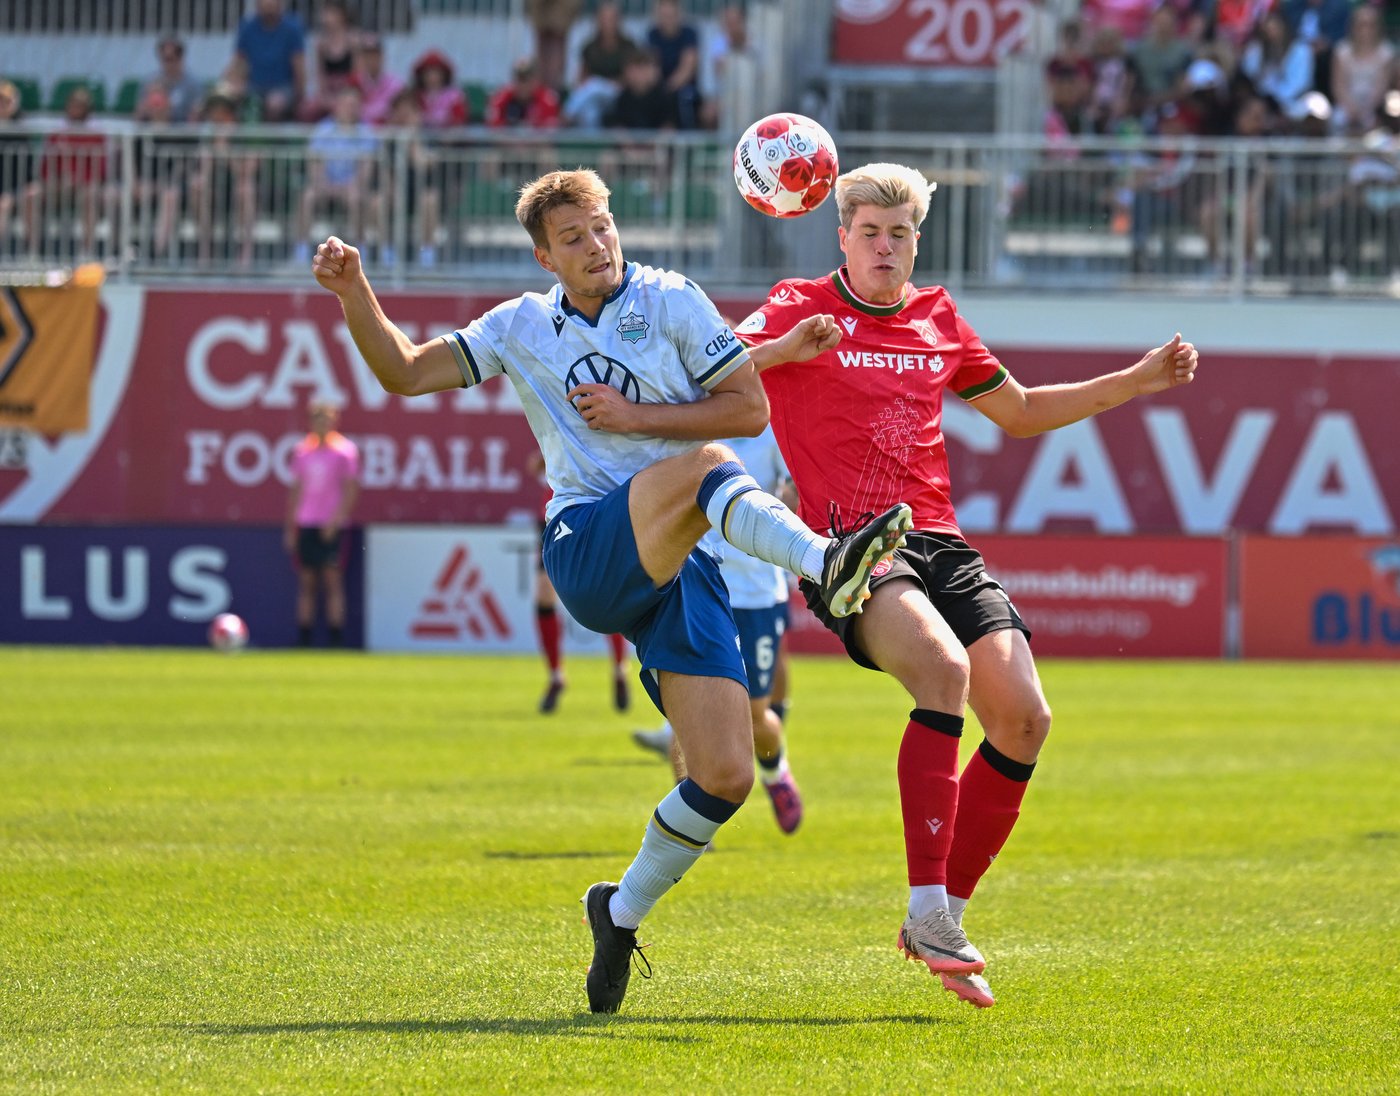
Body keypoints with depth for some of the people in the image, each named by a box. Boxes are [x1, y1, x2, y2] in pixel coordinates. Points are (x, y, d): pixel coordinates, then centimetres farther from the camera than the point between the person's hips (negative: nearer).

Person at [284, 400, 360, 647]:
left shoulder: (344, 450, -1)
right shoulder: (302, 451, 13)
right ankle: (304, 638, 6)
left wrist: (337, 518, -16)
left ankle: (336, 636, -8)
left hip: (332, 526, -4)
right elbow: (295, 490, 16)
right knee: (306, 580, 4)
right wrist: (290, 526, 12)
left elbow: (351, 488, -5)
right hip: (305, 525, 5)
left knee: (332, 578, -9)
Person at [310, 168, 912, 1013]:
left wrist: (636, 416, -5)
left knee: (726, 778, -8)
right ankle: (823, 563, -60)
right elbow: (404, 373, 12)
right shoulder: (523, 328, 14)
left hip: (682, 564, 2)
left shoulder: (670, 302, 8)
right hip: (589, 548, -1)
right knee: (702, 465, -34)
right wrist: (354, 291, -2)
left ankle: (623, 912, 14)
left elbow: (750, 408, 4)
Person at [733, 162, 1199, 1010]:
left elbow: (1020, 412, 31)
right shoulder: (802, 307, 5)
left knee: (1023, 718, -9)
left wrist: (1137, 382, 24)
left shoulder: (937, 319, 20)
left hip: (938, 546, 6)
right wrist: (788, 346, -29)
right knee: (942, 666, -32)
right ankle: (928, 910, -30)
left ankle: (944, 916, 6)